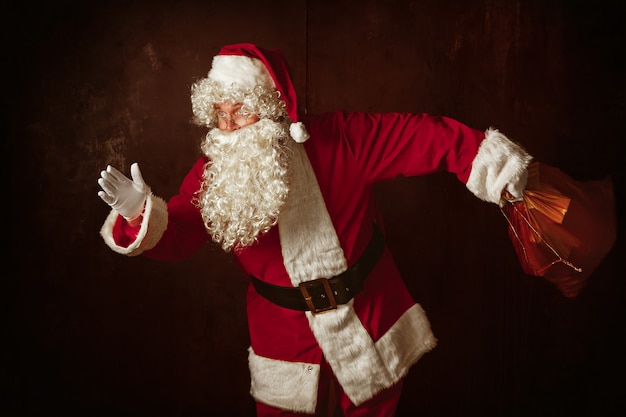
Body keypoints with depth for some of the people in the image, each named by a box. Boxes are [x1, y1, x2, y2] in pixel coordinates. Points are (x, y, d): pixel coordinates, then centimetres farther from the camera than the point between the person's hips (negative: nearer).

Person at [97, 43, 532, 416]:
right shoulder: (214, 173, -9)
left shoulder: (338, 138, -15)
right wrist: (140, 214, -38)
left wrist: (487, 156, -20)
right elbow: (175, 235, -17)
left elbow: (418, 135, -15)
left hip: (370, 319, -1)